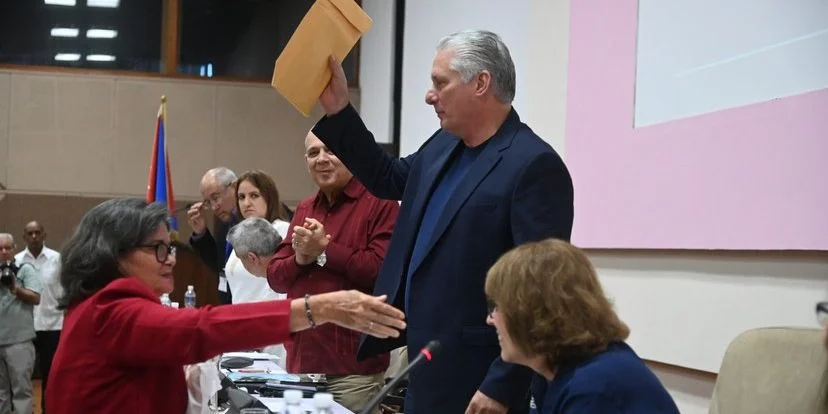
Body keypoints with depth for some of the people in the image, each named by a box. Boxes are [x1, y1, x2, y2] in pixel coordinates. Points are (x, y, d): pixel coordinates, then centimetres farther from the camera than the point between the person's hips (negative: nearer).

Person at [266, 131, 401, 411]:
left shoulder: (380, 203, -7)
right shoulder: (304, 209, 15)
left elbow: (384, 271, -20)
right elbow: (275, 277, 13)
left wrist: (325, 250, -11)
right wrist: (299, 259, -8)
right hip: (301, 359, 6)